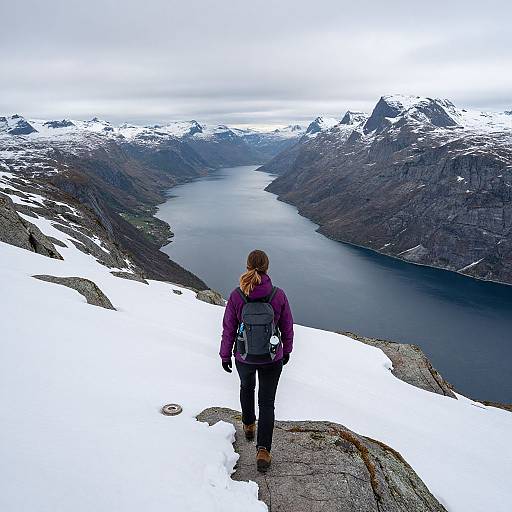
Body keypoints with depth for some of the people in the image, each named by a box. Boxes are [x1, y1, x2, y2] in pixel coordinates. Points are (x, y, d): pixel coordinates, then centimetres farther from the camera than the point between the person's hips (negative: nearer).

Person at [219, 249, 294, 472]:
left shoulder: (236, 296, -18)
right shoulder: (278, 295, -16)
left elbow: (228, 329, -9)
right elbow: (287, 327, -4)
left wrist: (225, 355, 6)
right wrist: (287, 350, 13)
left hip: (244, 358, 1)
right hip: (272, 358, -1)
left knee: (246, 387, 31)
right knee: (267, 402, 14)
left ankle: (248, 425, 50)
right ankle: (263, 450, 9)